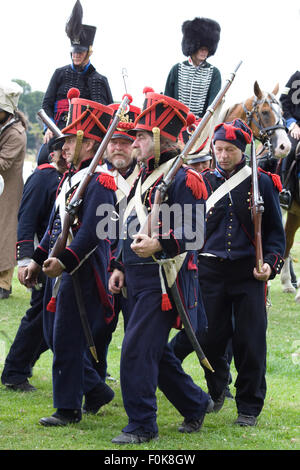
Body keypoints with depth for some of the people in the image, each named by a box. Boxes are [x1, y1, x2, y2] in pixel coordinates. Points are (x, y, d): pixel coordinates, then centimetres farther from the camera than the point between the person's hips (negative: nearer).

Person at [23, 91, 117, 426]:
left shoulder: (99, 181, -15)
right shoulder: (70, 177, 15)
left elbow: (93, 231, -23)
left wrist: (65, 260, -30)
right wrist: (39, 259, 17)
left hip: (82, 270, -10)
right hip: (60, 267, 10)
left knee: (67, 339, -5)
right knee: (53, 334, 14)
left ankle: (68, 409, 4)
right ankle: (96, 390, 26)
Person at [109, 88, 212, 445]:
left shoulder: (181, 179, -12)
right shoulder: (144, 176, 16)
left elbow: (193, 234, -18)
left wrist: (159, 245, -32)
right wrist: (121, 266, 18)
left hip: (162, 280, -9)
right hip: (139, 279, 9)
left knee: (136, 351, -11)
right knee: (154, 352, 15)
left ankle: (141, 426, -2)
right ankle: (196, 404, 31)